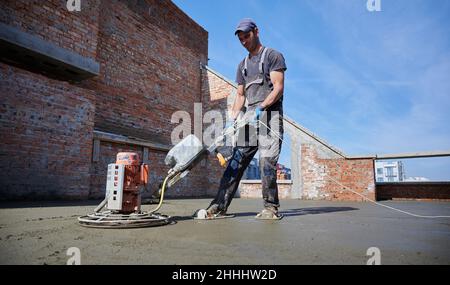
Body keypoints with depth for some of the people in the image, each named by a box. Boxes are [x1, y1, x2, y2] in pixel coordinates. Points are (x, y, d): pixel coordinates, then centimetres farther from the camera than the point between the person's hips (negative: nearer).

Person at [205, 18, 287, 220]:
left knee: (266, 162, -14)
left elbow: (278, 88, -5)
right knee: (236, 160, -3)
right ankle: (220, 206, -3)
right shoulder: (243, 65, 25)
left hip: (269, 114, -5)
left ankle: (271, 207, -4)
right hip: (250, 118, 5)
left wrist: (261, 108, -18)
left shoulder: (273, 56, 7)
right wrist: (232, 119, 8)